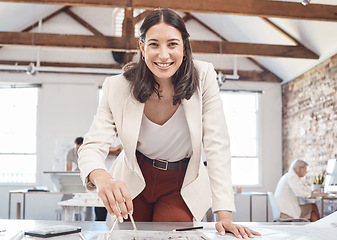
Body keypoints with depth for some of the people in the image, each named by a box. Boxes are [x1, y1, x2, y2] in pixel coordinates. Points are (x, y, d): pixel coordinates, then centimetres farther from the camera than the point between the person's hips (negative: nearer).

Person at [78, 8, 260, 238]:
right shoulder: (118, 88, -20)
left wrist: (225, 215, -27)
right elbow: (92, 146, -24)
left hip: (181, 188, 0)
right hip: (132, 185, 1)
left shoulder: (203, 77, -21)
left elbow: (217, 146, -20)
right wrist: (103, 179, -50)